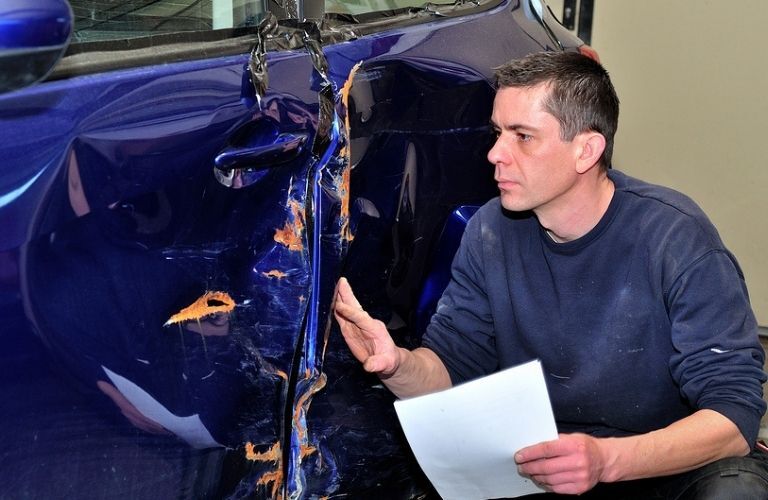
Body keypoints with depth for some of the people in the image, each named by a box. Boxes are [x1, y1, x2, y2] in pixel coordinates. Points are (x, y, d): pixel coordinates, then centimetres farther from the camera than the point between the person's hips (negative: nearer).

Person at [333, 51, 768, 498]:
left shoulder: (675, 238, -20)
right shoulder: (491, 232, -6)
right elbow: (453, 364, -1)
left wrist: (608, 459, -41)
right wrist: (399, 364, -26)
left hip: (678, 460, -3)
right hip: (545, 454, 4)